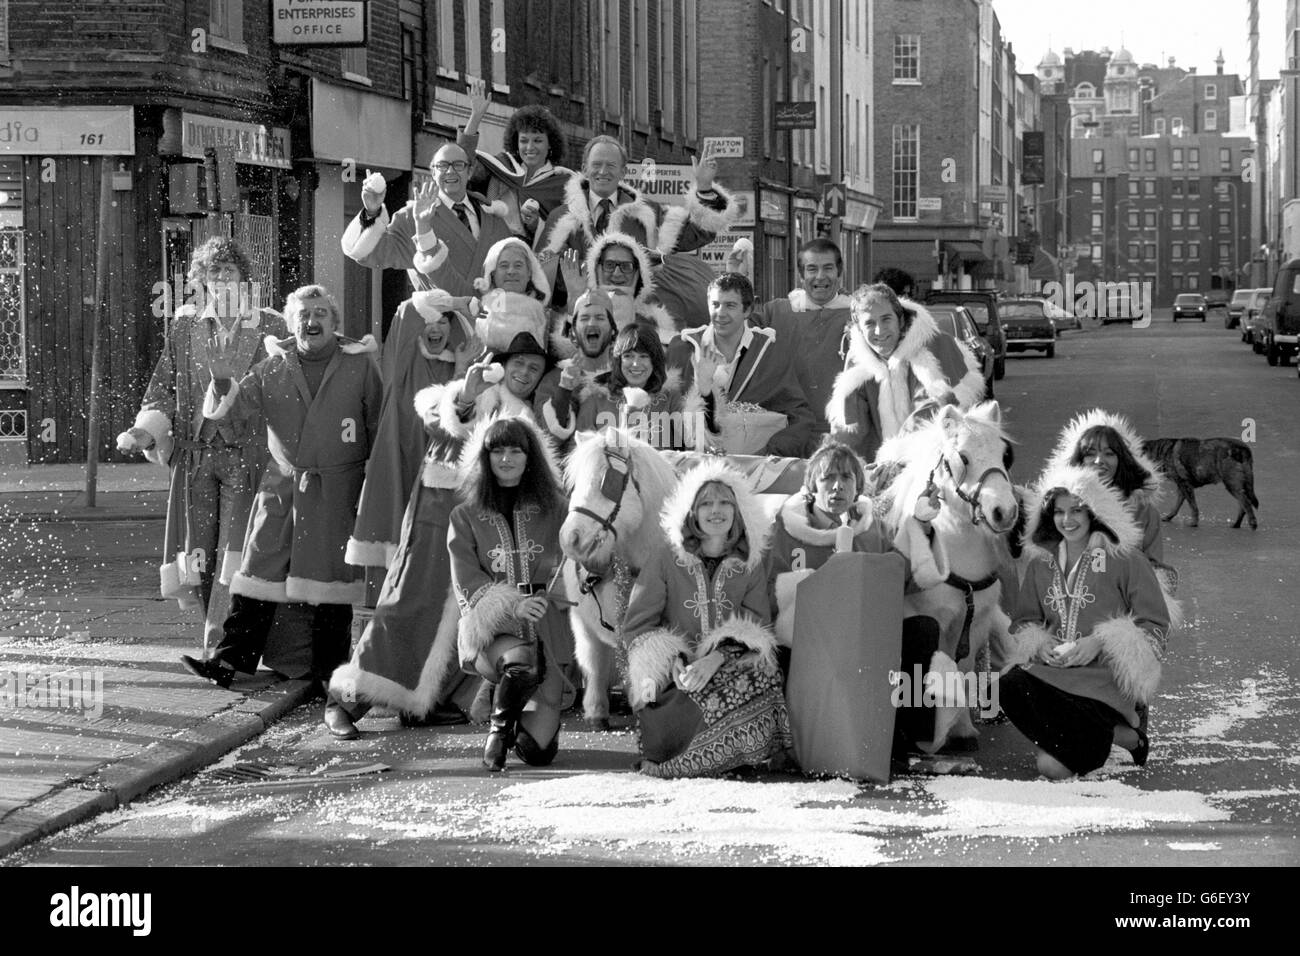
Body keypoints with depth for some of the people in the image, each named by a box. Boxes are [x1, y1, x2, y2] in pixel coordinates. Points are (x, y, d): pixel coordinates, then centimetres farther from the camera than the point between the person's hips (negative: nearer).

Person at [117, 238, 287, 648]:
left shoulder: (270, 328, 4)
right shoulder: (184, 326, 12)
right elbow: (163, 391, 12)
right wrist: (146, 431, -1)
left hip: (247, 455, -3)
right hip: (195, 455, 3)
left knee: (234, 551, -12)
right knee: (199, 553, 4)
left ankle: (218, 646, -12)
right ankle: (225, 639, 16)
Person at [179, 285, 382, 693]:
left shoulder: (360, 367, 2)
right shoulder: (272, 370, 7)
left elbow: (379, 430, 6)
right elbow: (223, 409, 1)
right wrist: (221, 383, -21)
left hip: (338, 488, -2)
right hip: (282, 484, 2)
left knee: (330, 581, 0)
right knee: (259, 572, -1)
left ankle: (329, 670, 7)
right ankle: (230, 660, -1)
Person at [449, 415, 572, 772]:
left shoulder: (553, 509, 13)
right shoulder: (466, 516, 10)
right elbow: (466, 581, 0)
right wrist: (512, 606, -17)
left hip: (547, 625, 1)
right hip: (490, 622, -1)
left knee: (538, 750, -10)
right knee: (520, 664, -39)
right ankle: (499, 727, -6)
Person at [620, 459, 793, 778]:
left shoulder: (751, 565, 9)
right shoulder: (664, 560, 2)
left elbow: (759, 628, 1)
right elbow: (636, 628, 1)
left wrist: (717, 658, -19)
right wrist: (672, 662, -18)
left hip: (730, 671, 3)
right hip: (671, 680, -3)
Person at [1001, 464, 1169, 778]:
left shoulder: (1125, 560, 0)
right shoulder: (1041, 563, 15)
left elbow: (1156, 626, -1)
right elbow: (1024, 620, 20)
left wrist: (1101, 642, -14)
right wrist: (1039, 644, -4)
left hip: (1105, 674, -6)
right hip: (1051, 669, 6)